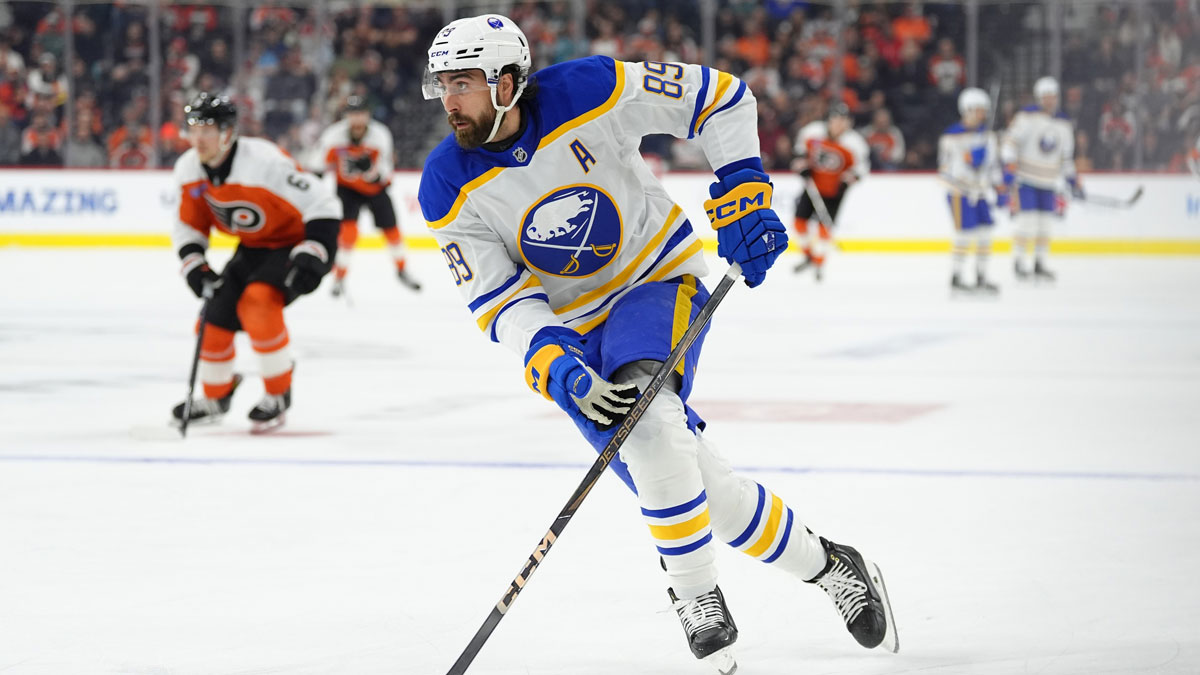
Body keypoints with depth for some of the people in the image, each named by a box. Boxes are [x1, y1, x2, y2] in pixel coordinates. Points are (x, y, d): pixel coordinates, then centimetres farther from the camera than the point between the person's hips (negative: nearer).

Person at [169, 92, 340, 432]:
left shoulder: (263, 161, -32)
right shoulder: (188, 170, -9)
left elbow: (322, 204, -28)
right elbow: (189, 225, 7)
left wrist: (310, 257, -32)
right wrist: (194, 264, -9)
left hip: (297, 243, -8)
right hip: (253, 249, 8)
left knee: (257, 303, -29)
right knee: (216, 315, 2)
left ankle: (279, 394, -12)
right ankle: (216, 397, 29)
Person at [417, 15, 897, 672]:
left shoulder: (588, 93, -22)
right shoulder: (448, 192, -14)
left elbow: (718, 96, -11)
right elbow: (500, 302, -15)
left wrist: (742, 197, -17)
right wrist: (556, 368, -33)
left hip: (657, 279, -3)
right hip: (569, 326, 3)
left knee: (643, 416, -33)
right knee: (696, 483, -2)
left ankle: (698, 601, -21)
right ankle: (828, 567, 20)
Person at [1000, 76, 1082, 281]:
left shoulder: (1063, 124, 10)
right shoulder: (1027, 116, -8)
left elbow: (1066, 156, 19)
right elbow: (1010, 142, -12)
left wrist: (1073, 181, 16)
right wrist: (1010, 168, -21)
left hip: (1048, 182, 6)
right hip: (1025, 179, -5)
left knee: (1045, 223, 5)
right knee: (1026, 219, -11)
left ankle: (1040, 264, 14)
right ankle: (1019, 263, -2)